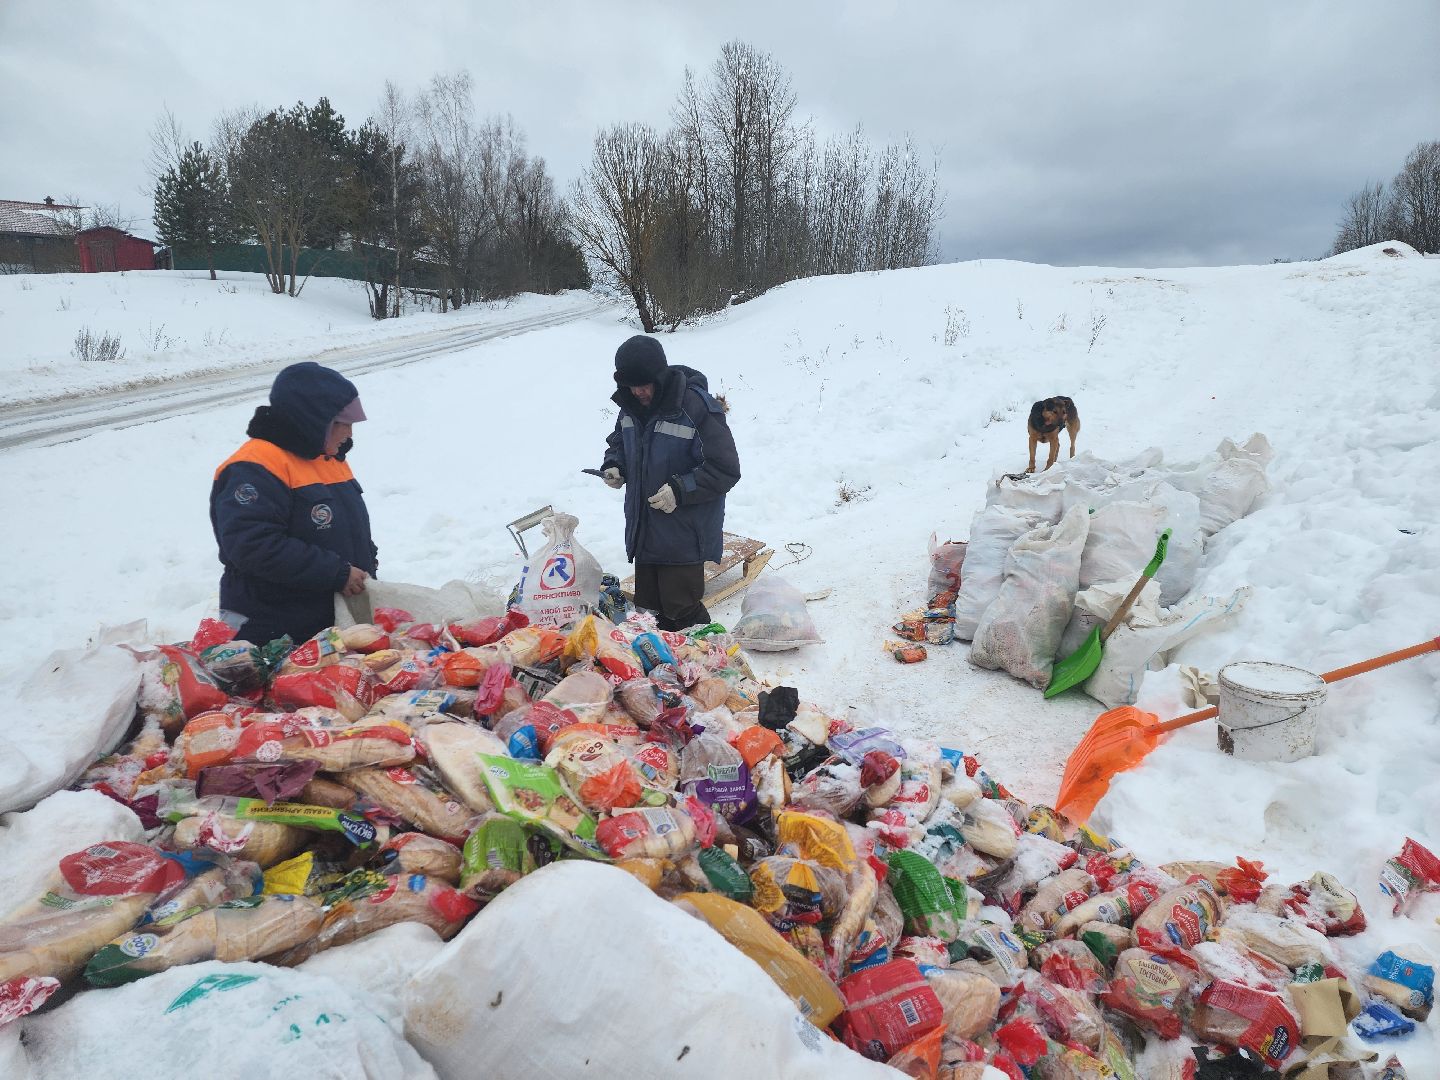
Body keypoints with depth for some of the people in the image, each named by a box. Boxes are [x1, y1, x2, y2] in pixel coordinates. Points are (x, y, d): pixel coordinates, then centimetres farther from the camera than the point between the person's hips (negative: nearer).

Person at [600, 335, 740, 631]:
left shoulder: (697, 407, -20)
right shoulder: (632, 405, 3)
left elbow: (726, 469, -17)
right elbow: (619, 441, 24)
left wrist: (679, 490, -25)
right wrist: (613, 465, 3)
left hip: (684, 536, -7)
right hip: (644, 533, 7)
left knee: (681, 609, -3)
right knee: (648, 607, 17)